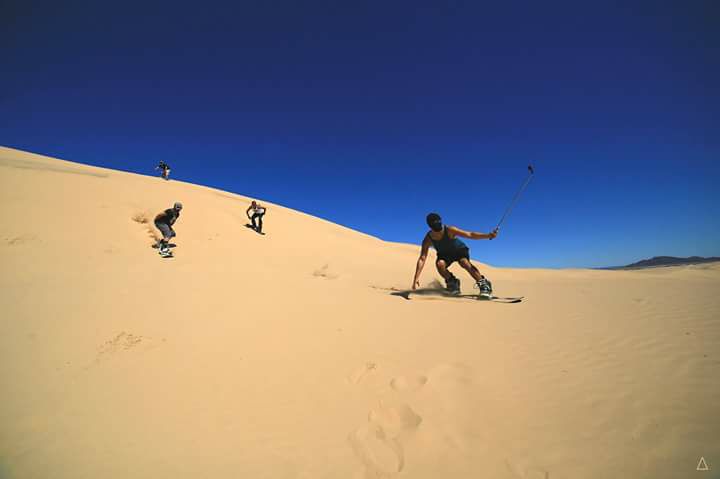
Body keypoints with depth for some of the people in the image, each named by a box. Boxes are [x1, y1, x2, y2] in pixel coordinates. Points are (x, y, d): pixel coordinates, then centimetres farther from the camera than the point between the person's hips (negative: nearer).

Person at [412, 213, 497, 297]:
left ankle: (484, 285, -19)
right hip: (445, 254, 2)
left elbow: (470, 235, -31)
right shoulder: (427, 240, -26)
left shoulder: (449, 230, -32)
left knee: (464, 262, -33)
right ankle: (452, 282, -2)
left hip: (460, 250, -2)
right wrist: (416, 279, -31)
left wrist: (488, 235, -44)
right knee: (439, 264, -30)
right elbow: (422, 259, -26)